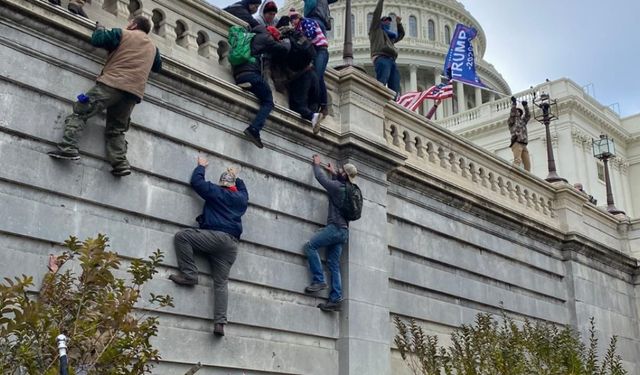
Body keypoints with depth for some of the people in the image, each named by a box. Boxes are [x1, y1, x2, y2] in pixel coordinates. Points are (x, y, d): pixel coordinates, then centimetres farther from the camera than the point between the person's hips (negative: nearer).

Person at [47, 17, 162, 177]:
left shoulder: (123, 34, 8)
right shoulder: (153, 48, 25)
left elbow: (97, 40, 3)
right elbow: (158, 67, 41)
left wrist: (100, 28, 23)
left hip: (113, 84, -5)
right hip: (135, 93, 5)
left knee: (80, 112, -3)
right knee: (116, 129, 12)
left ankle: (68, 148, -20)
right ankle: (121, 163, -6)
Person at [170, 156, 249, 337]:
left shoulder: (216, 192, 4)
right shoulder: (241, 198, 20)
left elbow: (196, 181, 14)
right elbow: (243, 189, 45)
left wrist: (201, 166, 30)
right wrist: (236, 177, 56)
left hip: (215, 235, -6)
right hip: (232, 244, 6)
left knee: (181, 236, 0)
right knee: (221, 282, 1)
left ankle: (189, 274, -7)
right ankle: (220, 322, -10)